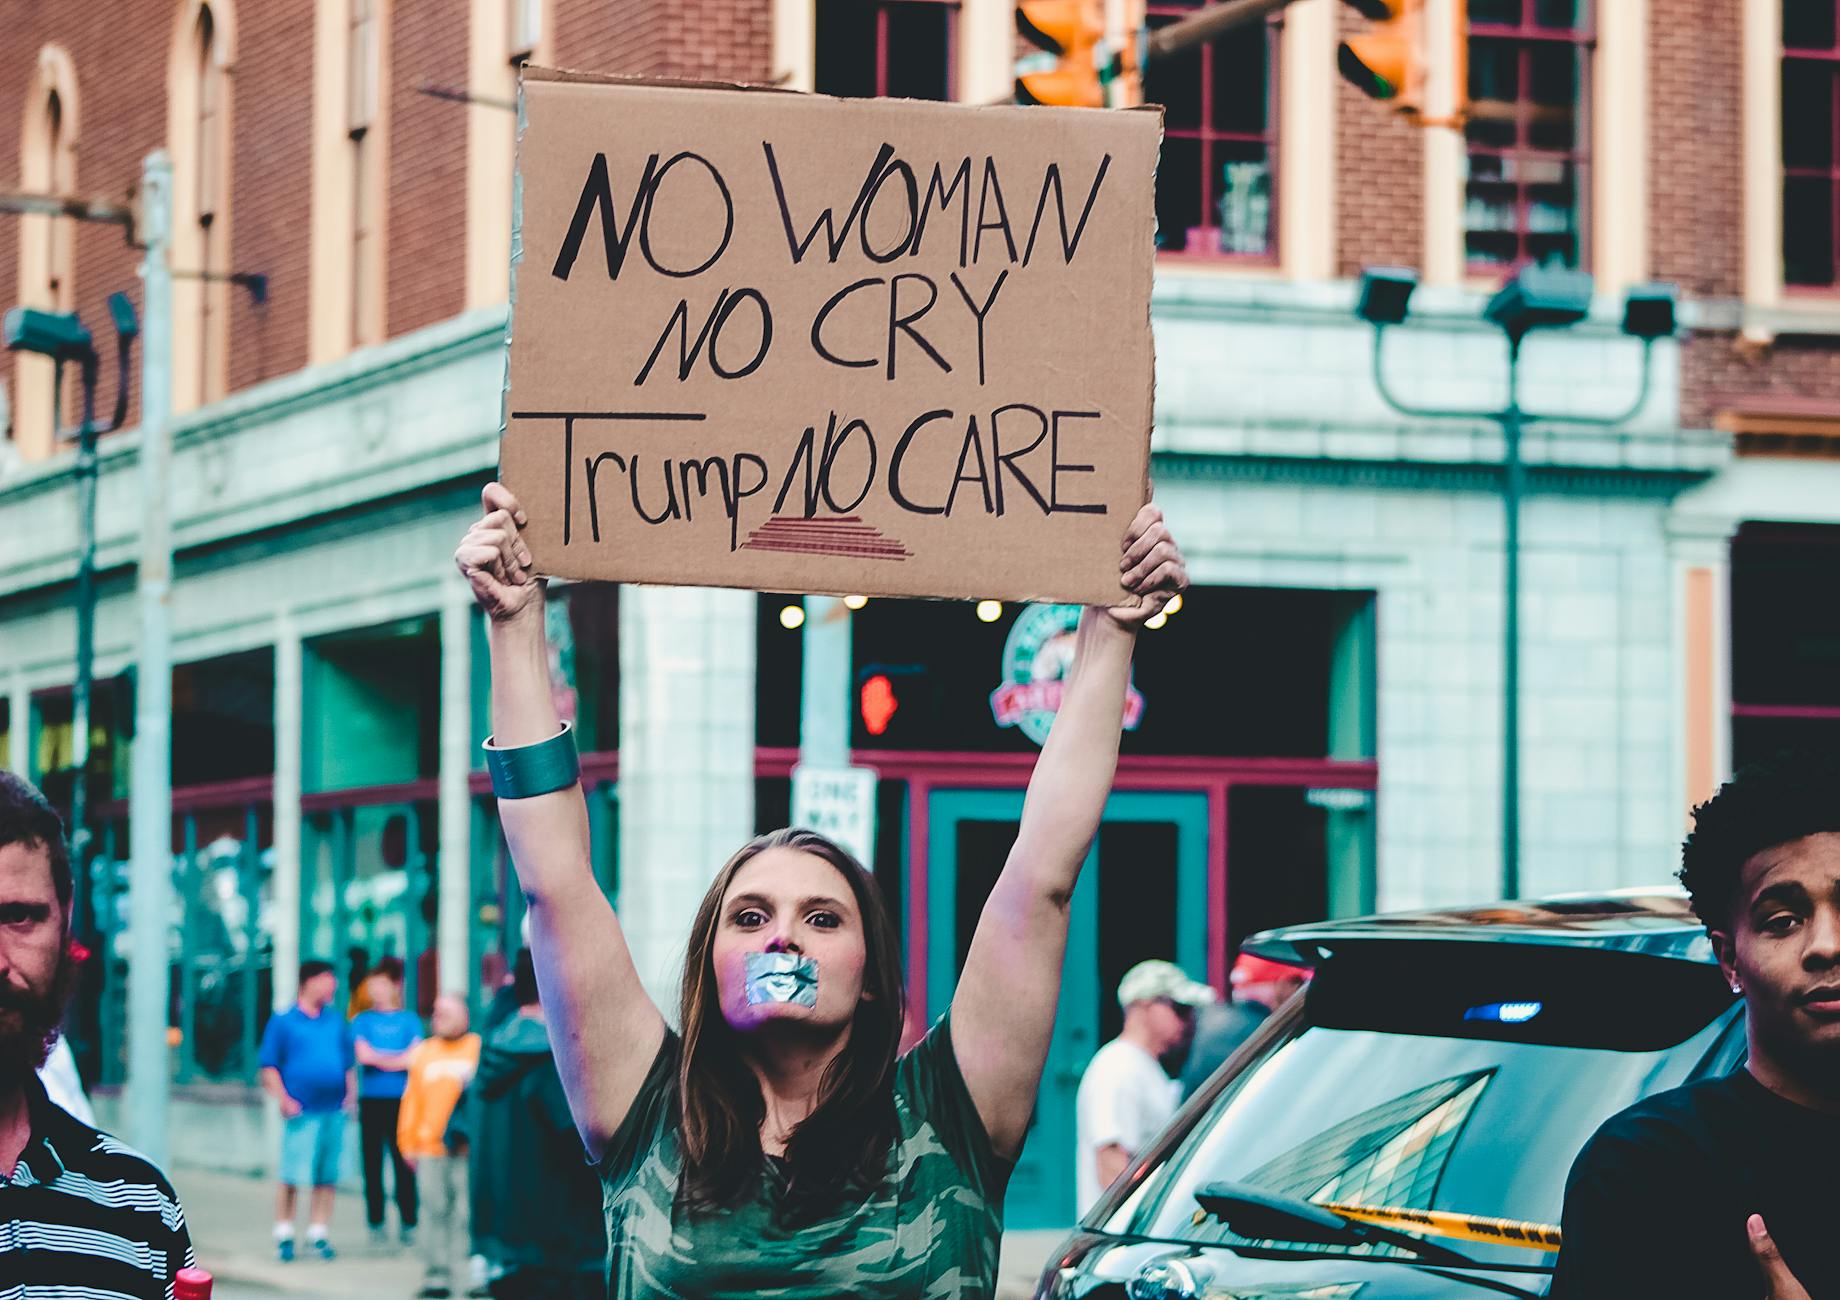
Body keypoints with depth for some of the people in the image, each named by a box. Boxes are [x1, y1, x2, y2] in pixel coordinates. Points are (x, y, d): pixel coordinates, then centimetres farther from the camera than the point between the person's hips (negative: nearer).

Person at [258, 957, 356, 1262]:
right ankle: (284, 1235, 4)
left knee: (327, 1177, 5)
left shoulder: (336, 1021, 14)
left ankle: (318, 1234, 12)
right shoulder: (283, 1022, 0)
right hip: (301, 1111, -4)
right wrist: (284, 1100, -10)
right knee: (291, 1176, -6)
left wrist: (350, 1095, 9)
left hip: (334, 1110, 5)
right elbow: (269, 1066, 0)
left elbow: (348, 1063, 22)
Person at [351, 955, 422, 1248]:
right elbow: (363, 1055, -4)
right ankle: (376, 1224, 6)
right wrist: (397, 1059, -3)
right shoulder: (362, 1020, 10)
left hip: (402, 1100, -1)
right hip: (371, 1100, 1)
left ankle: (408, 1223, 0)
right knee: (373, 1164, 1)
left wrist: (379, 1058, -4)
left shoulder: (409, 1020, 9)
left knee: (404, 1164, -3)